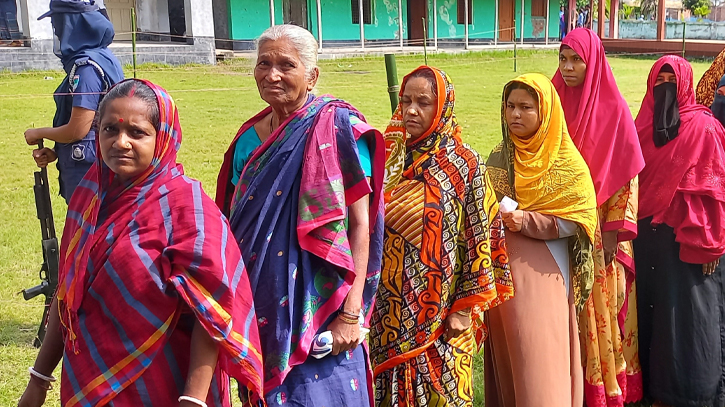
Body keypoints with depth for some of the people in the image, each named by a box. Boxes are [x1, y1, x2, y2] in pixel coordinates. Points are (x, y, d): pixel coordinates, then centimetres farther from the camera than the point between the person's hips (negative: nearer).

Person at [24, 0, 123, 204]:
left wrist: (38, 134, -3)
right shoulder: (101, 57, 10)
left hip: (87, 170, -10)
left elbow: (77, 130, -20)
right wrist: (56, 152, 7)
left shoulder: (87, 67, -19)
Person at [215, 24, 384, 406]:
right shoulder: (249, 136, 7)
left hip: (315, 307, -6)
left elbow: (360, 223, -14)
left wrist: (351, 313, -19)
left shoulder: (335, 127, -11)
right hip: (258, 303, 6)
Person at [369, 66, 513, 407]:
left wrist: (466, 307, -8)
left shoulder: (464, 164, -7)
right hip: (389, 307, 4)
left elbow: (479, 235, -6)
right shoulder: (390, 156, 4)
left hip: (440, 312, -3)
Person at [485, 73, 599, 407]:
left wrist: (528, 221, -19)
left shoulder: (566, 163, -6)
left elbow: (580, 220, -10)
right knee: (508, 356, 11)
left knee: (540, 361, -5)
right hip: (502, 271, 5)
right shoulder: (499, 157, 8)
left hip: (542, 273, -4)